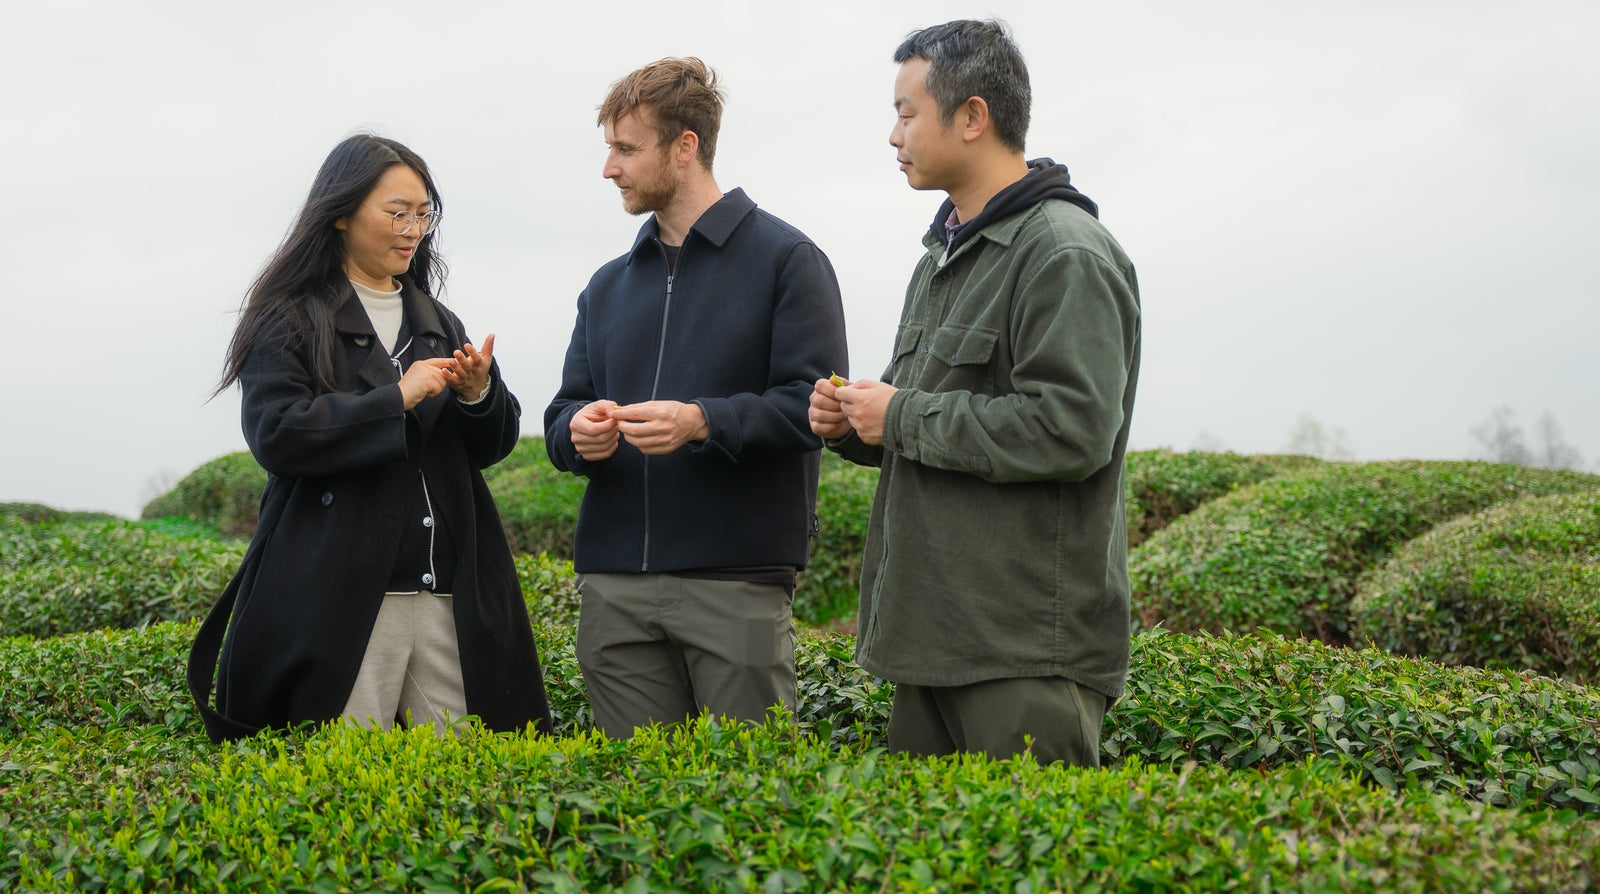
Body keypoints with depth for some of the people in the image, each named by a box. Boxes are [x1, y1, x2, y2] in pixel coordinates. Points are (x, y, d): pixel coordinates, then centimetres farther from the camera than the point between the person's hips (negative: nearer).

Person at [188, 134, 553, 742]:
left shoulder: (438, 323, 19)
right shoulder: (291, 321, 2)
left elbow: (493, 447, 20)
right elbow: (276, 436, -11)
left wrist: (479, 395, -3)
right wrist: (396, 398, -14)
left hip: (449, 594, 5)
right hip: (343, 595, -5)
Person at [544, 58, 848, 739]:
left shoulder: (786, 259, 1)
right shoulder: (608, 287, 20)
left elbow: (814, 406, -8)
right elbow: (562, 419, 19)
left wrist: (702, 421, -22)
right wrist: (580, 432, -5)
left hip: (737, 584, -5)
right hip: (615, 589, 5)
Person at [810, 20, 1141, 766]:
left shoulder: (1065, 254, -13)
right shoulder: (946, 254, 19)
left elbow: (1071, 431, -23)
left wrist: (903, 417, -15)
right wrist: (853, 424, 6)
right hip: (936, 637, 10)